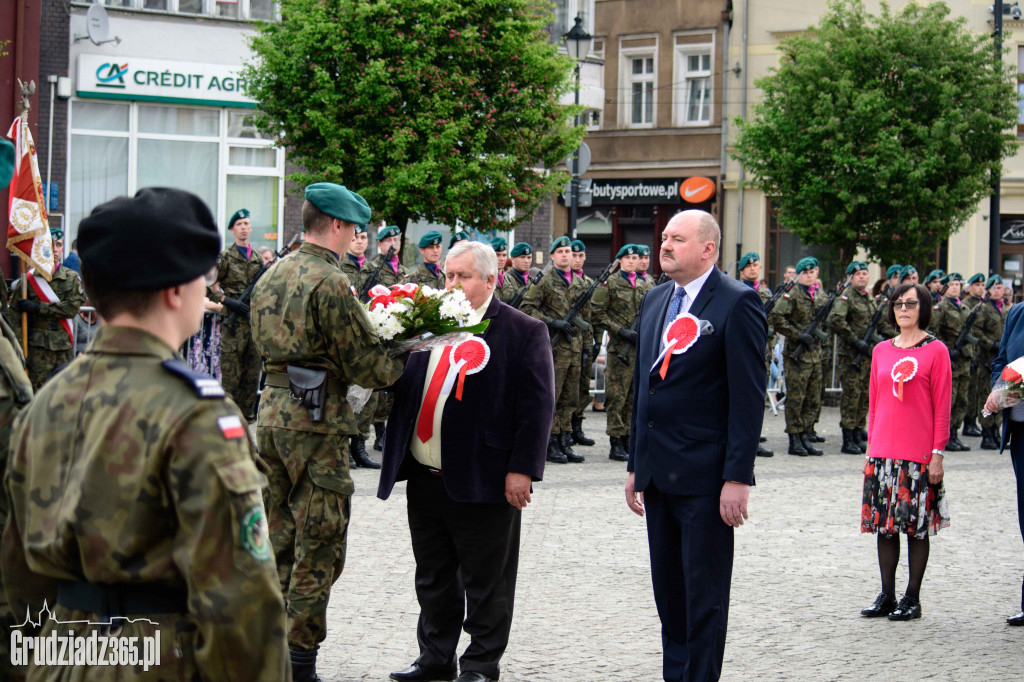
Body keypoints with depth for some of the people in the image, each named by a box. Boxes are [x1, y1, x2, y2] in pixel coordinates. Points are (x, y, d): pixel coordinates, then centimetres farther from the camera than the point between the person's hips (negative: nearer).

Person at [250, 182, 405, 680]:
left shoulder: (272, 276, 11)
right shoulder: (330, 283, -15)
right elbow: (364, 363, -14)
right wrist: (405, 364, 5)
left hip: (272, 410, 8)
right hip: (316, 419, -8)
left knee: (279, 537, 16)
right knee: (318, 546, 0)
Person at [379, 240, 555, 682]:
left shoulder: (522, 332, -4)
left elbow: (536, 407, -8)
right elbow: (402, 390, 18)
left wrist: (521, 468, -13)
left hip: (482, 481, -5)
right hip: (424, 477, 6)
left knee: (484, 583, 3)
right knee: (433, 579, 15)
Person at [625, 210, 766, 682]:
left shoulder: (738, 303, -10)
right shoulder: (655, 301, 13)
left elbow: (749, 397, -13)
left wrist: (737, 478, -17)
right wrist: (636, 464, 15)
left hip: (704, 477, -7)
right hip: (658, 473, 7)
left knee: (704, 594, -1)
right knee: (668, 590, 14)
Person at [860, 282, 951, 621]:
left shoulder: (936, 350, -3)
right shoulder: (881, 351, 10)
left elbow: (942, 406, -4)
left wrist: (938, 452, -9)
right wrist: (871, 446, 11)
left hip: (919, 454, -4)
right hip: (883, 453, 4)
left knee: (917, 526, 1)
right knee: (885, 524, 6)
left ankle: (912, 599, 10)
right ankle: (887, 596, 15)